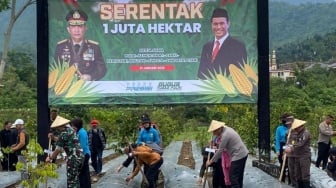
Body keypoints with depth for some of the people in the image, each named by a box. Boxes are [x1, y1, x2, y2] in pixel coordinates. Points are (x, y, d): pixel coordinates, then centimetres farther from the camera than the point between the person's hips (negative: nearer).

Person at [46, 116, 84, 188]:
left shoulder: (63, 134, -13)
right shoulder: (70, 129, 13)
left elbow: (58, 150, -9)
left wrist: (50, 158, 4)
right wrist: (53, 137, 13)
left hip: (73, 158, -9)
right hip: (80, 156, 9)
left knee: (71, 180, -2)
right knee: (76, 179, 16)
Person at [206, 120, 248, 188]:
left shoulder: (225, 135, -20)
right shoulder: (226, 129, 10)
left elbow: (220, 151, -15)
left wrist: (211, 161, -6)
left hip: (238, 156, -10)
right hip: (244, 154, 10)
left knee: (233, 178, -7)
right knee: (239, 177, 17)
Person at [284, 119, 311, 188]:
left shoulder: (305, 133, -13)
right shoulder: (299, 133, 16)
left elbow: (300, 144, -21)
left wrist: (291, 149, -21)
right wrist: (290, 146, 1)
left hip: (305, 157, -10)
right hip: (298, 156, 10)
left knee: (305, 174, -8)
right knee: (297, 174, 13)